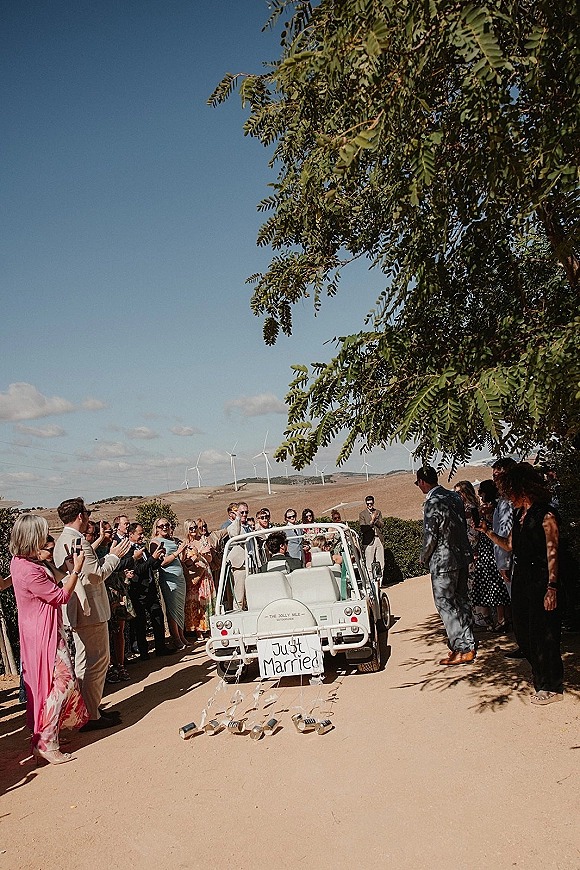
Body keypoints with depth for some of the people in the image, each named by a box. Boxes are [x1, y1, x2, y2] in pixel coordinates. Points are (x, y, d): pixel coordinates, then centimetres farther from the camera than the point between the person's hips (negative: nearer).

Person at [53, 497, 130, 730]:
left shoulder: (62, 540, 13)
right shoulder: (78, 541, -20)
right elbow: (96, 575, -22)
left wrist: (108, 557, 14)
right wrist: (114, 556, -9)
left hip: (77, 612, 11)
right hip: (90, 610, -11)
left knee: (85, 663, 18)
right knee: (97, 662, -3)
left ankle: (90, 709, 28)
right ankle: (91, 717, 2)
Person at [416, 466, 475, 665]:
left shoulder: (432, 503, -19)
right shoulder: (455, 497, 6)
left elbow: (430, 536, -18)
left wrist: (424, 558, -1)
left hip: (443, 561, -9)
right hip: (463, 557, 9)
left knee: (445, 604, 0)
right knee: (460, 602, 16)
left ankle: (463, 650, 2)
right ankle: (466, 644, 23)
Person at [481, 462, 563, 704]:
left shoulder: (546, 515, -12)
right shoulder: (519, 515, 12)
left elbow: (552, 553, -15)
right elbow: (509, 545, 20)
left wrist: (552, 587, -19)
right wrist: (486, 530, 13)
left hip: (540, 579, -8)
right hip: (520, 577, 8)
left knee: (543, 633, -1)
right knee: (522, 630, 13)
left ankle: (552, 687, 13)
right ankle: (540, 675, 30)